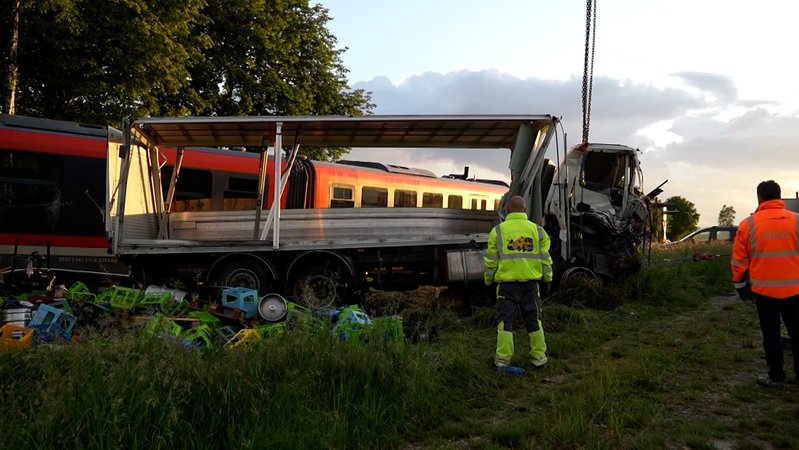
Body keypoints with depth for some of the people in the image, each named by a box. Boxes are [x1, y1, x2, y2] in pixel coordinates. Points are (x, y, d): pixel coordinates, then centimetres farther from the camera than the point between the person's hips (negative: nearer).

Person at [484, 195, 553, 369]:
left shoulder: (498, 230, -2)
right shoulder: (537, 230, 5)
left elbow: (491, 259, -1)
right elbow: (545, 258, 6)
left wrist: (488, 280, 11)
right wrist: (546, 280, 15)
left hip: (507, 282, -2)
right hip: (531, 282, 2)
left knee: (505, 320, 4)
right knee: (533, 319, 13)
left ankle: (503, 359, 4)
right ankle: (539, 357, 17)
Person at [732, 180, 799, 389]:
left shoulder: (748, 224, -6)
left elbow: (738, 260, -2)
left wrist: (741, 286, 10)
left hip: (764, 290, -1)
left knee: (771, 333, 8)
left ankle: (776, 377, 14)